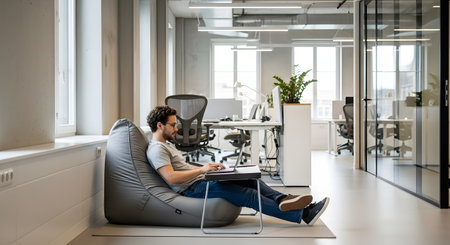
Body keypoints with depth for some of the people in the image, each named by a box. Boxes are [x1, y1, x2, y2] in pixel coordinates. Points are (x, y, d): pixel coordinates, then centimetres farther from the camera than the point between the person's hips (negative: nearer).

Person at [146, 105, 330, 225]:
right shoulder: (156, 149, -12)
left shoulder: (166, 145, 22)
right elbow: (171, 177, -24)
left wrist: (208, 167, 12)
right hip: (191, 189, -10)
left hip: (199, 180, 10)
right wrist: (202, 170, -21)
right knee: (249, 195, -17)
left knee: (250, 180, -3)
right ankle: (302, 214, -16)